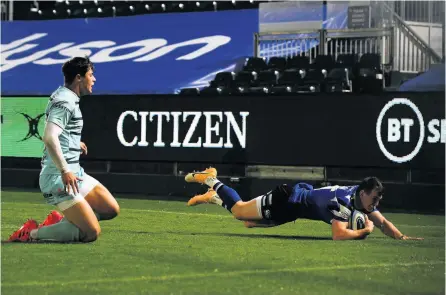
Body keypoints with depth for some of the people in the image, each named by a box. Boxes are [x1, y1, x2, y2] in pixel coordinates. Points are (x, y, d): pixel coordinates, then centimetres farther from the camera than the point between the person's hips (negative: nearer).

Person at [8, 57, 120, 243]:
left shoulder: (66, 97, 16)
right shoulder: (65, 101, -15)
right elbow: (49, 137, -28)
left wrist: (75, 144, 34)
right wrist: (65, 171, -29)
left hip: (74, 173, 10)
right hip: (58, 178, -10)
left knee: (111, 209, 11)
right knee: (91, 232, -15)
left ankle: (60, 222, 16)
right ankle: (32, 233, -8)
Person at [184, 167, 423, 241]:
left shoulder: (363, 199, -10)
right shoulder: (344, 201, -36)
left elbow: (382, 222, -3)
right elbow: (338, 234, -47)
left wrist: (401, 236, -19)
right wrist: (365, 231, -36)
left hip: (302, 194, 8)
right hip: (287, 200, -8)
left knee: (249, 222, 23)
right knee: (238, 211, 5)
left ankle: (214, 197, 35)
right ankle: (210, 180, 22)